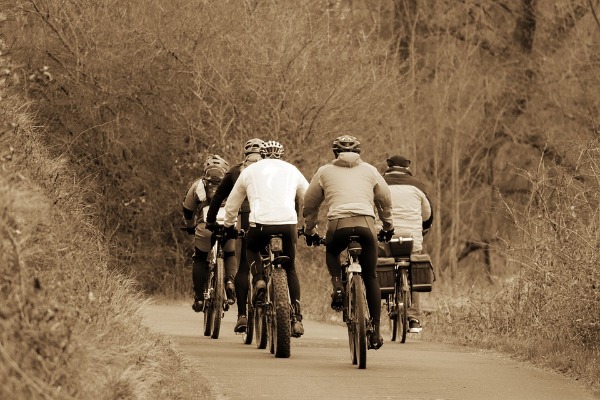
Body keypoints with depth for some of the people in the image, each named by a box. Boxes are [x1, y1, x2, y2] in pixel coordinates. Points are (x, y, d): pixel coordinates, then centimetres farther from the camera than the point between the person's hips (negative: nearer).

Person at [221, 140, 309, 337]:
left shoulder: (250, 170, 22)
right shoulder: (292, 170, 23)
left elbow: (231, 204, 29)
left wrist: (228, 226, 45)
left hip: (260, 223, -1)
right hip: (288, 223, 1)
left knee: (251, 249, 33)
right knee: (290, 269, 19)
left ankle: (259, 281, 5)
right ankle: (296, 319, 8)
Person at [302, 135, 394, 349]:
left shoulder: (325, 171, 20)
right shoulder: (369, 170, 21)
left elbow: (310, 203, 25)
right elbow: (385, 199, 26)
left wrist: (310, 231, 38)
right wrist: (388, 226, 41)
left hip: (338, 224, 0)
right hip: (365, 223, 0)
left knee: (332, 252, 34)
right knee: (371, 277, 12)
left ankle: (337, 287, 7)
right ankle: (375, 332, 9)